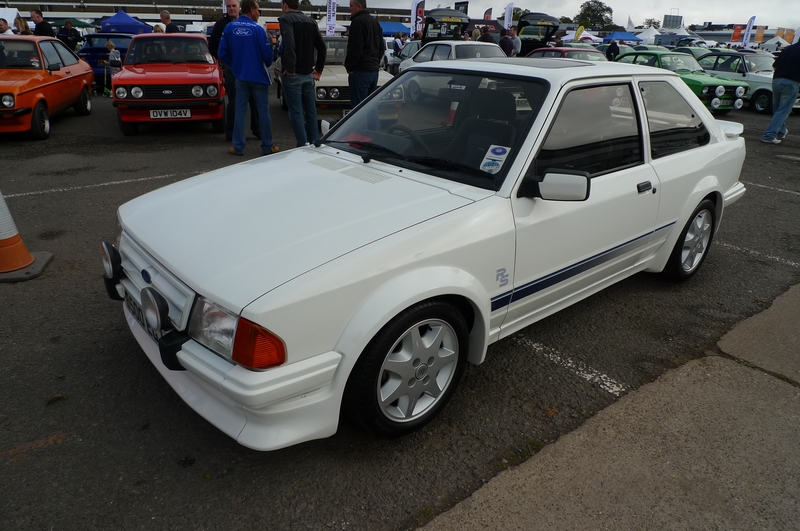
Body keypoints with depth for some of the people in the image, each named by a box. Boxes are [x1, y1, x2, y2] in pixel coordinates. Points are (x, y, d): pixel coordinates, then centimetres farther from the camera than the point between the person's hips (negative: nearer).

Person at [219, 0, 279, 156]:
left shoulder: (230, 27, -2)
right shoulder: (258, 29, -13)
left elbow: (223, 53, 0)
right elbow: (267, 55, -11)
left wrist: (235, 65, 16)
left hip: (240, 76, 4)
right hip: (259, 76, -3)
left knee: (240, 111, 9)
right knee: (263, 111, 5)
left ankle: (238, 147, 10)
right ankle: (267, 146, 11)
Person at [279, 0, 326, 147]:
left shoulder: (286, 19, -8)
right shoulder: (310, 21, 12)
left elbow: (289, 44, -25)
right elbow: (322, 47, 12)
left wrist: (290, 68, -21)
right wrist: (318, 69, 16)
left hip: (293, 75, -6)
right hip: (308, 74, 6)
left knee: (296, 113, -3)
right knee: (311, 111, 12)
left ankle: (303, 146, -6)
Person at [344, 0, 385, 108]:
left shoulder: (358, 21, -11)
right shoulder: (375, 22, 18)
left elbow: (355, 48, -16)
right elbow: (382, 48, 22)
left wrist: (349, 66, -6)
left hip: (361, 71, -9)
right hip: (374, 69, 9)